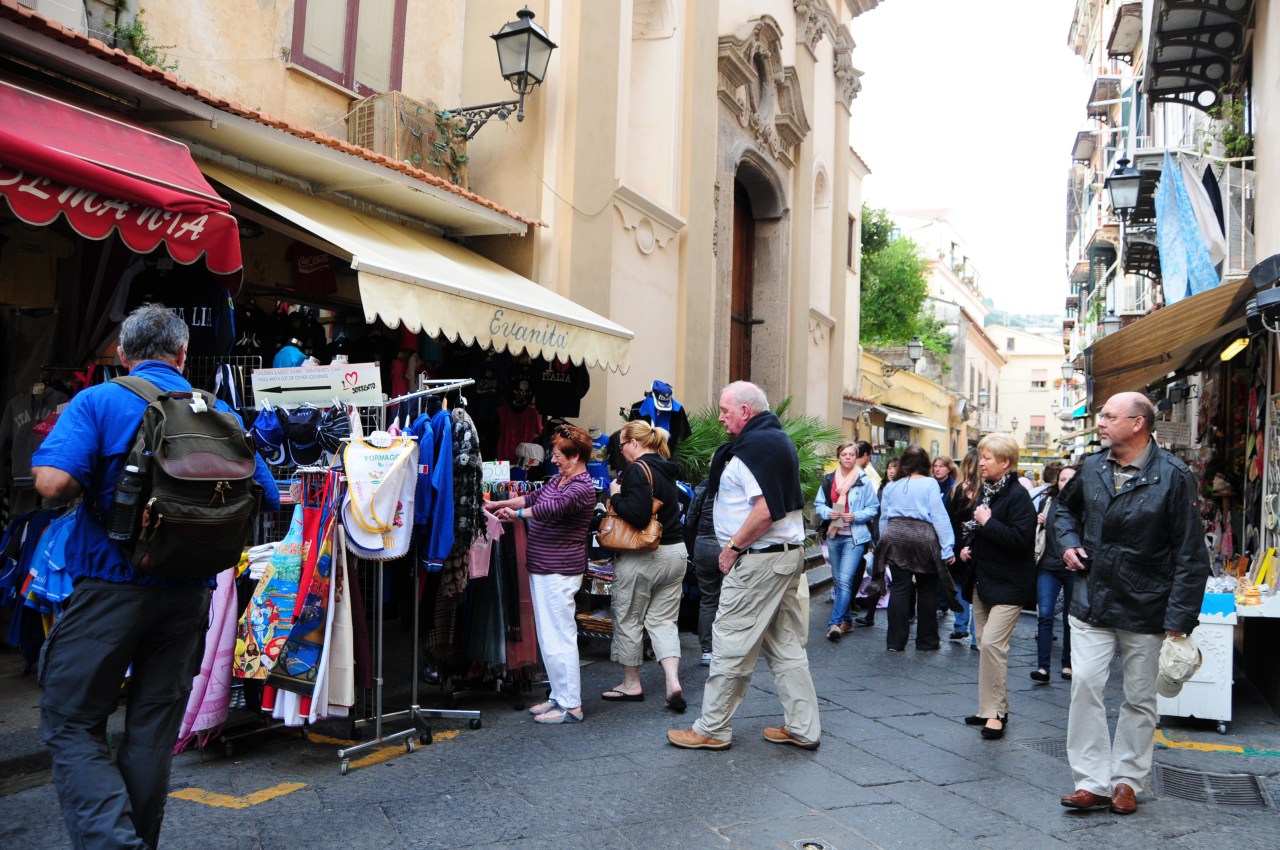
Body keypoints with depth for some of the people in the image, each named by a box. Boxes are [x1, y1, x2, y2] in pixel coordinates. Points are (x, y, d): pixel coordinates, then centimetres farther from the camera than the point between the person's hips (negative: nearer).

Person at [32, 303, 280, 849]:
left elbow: (53, 482, -20)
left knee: (71, 725, 5)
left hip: (111, 584, -4)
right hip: (189, 593, 4)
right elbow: (268, 499, 8)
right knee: (153, 729, 14)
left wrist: (94, 486, 2)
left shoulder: (99, 401, -4)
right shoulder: (220, 413, 6)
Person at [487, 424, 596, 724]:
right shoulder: (558, 480, 15)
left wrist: (516, 514, -22)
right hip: (542, 568, 10)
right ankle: (559, 696, 22)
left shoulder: (582, 488, -16)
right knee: (548, 636, 13)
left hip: (559, 572, -10)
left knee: (558, 638, -7)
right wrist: (497, 504, 19)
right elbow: (534, 497, 24)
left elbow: (552, 507, -30)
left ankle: (571, 706, 0)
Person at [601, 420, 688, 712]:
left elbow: (637, 515, -26)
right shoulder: (665, 469, 11)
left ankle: (631, 684, 20)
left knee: (629, 619, 9)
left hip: (642, 557, -8)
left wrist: (616, 495, -10)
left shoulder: (637, 470, -16)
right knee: (663, 620, 11)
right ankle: (673, 683, -2)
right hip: (675, 551, 8)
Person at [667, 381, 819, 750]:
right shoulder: (779, 438, 16)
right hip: (790, 553, 10)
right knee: (786, 644, 13)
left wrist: (733, 547, -13)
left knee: (731, 643, -1)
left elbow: (763, 512, -24)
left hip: (759, 558, -10)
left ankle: (712, 729, 9)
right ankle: (803, 728, 17)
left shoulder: (754, 444, -16)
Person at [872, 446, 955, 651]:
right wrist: (947, 547, -6)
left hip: (895, 536, 3)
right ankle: (926, 640, 16)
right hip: (923, 537, -3)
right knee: (927, 591, 9)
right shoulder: (929, 484, -1)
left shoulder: (891, 487, 13)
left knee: (899, 589, 5)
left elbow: (883, 518, 17)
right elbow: (939, 516, -6)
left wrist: (885, 542, 25)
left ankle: (896, 641, 5)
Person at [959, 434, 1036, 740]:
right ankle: (990, 708, 23)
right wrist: (967, 547, 9)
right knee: (985, 644, 13)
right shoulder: (985, 491, 10)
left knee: (992, 643, -14)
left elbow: (1020, 539, -27)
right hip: (983, 580, 9)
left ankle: (996, 711, -3)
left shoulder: (1018, 496, -16)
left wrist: (987, 522, -22)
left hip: (1008, 584, -9)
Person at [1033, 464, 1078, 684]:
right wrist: (1037, 522, -1)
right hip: (1049, 567, 2)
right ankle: (1042, 667, -4)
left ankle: (1068, 664, 24)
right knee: (1044, 615, -6)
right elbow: (1036, 531, 19)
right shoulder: (1048, 502, 6)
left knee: (1070, 618, 10)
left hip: (1073, 569, -2)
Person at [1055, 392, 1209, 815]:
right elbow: (1066, 508, 24)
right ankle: (1093, 781, 6)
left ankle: (1128, 781, 24)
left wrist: (1179, 617, -14)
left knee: (1139, 698, 10)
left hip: (1145, 609, -3)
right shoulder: (1091, 468, 2)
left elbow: (1190, 554, -11)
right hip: (1091, 602, 3)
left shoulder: (1173, 476, -12)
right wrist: (1069, 543, 4)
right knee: (1085, 685, -3)